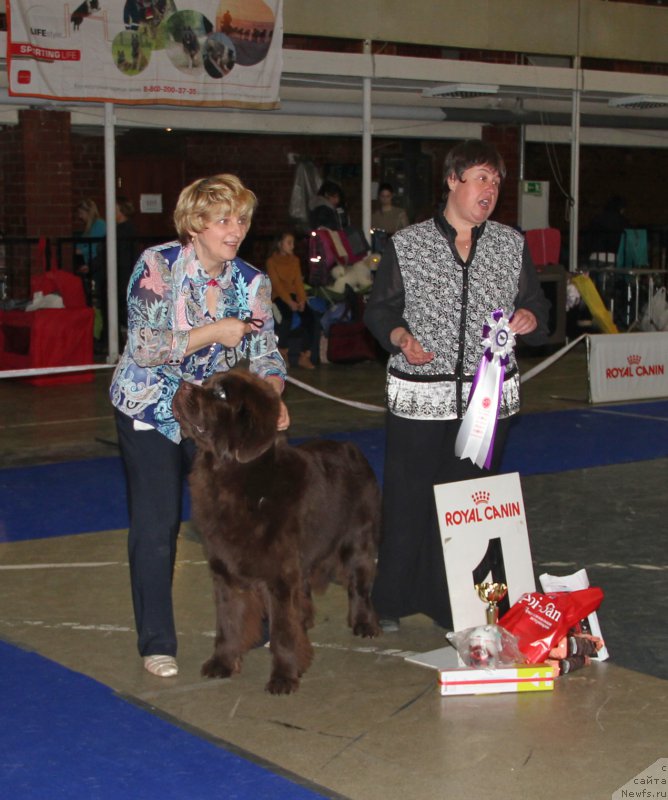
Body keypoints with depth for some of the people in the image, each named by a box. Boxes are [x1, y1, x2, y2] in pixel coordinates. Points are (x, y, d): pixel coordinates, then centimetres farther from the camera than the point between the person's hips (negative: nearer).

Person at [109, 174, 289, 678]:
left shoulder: (253, 283, -5)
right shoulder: (157, 266, -16)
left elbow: (265, 356, -7)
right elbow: (143, 347, -23)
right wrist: (214, 332, -28)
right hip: (150, 410, -3)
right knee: (156, 527, -3)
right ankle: (156, 642, 9)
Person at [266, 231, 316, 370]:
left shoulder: (295, 260, 13)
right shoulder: (272, 261, -1)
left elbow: (298, 281, 6)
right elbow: (276, 284, -10)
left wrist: (301, 300, -12)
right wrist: (289, 302, -21)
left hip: (293, 294, 4)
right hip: (278, 296, -4)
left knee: (308, 315, -24)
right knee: (288, 313, -35)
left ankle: (305, 356, -25)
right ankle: (282, 352, -20)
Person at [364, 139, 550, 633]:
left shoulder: (512, 245, 8)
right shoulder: (407, 245, 1)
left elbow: (538, 310, 13)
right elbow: (379, 310, 6)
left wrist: (530, 319, -9)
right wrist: (401, 337, -14)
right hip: (420, 399, -2)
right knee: (408, 499, 1)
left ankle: (459, 606, 18)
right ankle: (393, 602, 18)